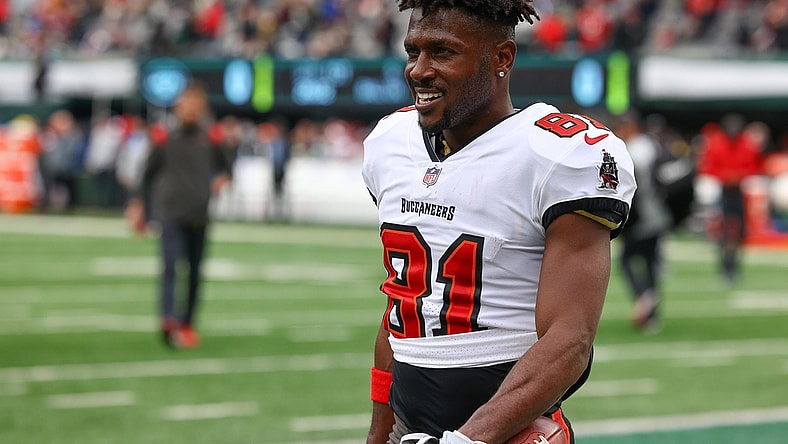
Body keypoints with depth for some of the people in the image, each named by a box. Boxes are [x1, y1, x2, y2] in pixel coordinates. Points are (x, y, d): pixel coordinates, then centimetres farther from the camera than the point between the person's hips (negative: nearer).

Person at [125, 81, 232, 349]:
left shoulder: (210, 139, 8)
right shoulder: (164, 139, 4)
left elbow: (223, 167, 18)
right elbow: (148, 174, 10)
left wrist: (222, 179, -5)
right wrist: (137, 204, 3)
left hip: (200, 215, 3)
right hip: (170, 213, -3)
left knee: (195, 271, 7)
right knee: (172, 264, -19)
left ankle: (187, 324, 18)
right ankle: (169, 320, -33)